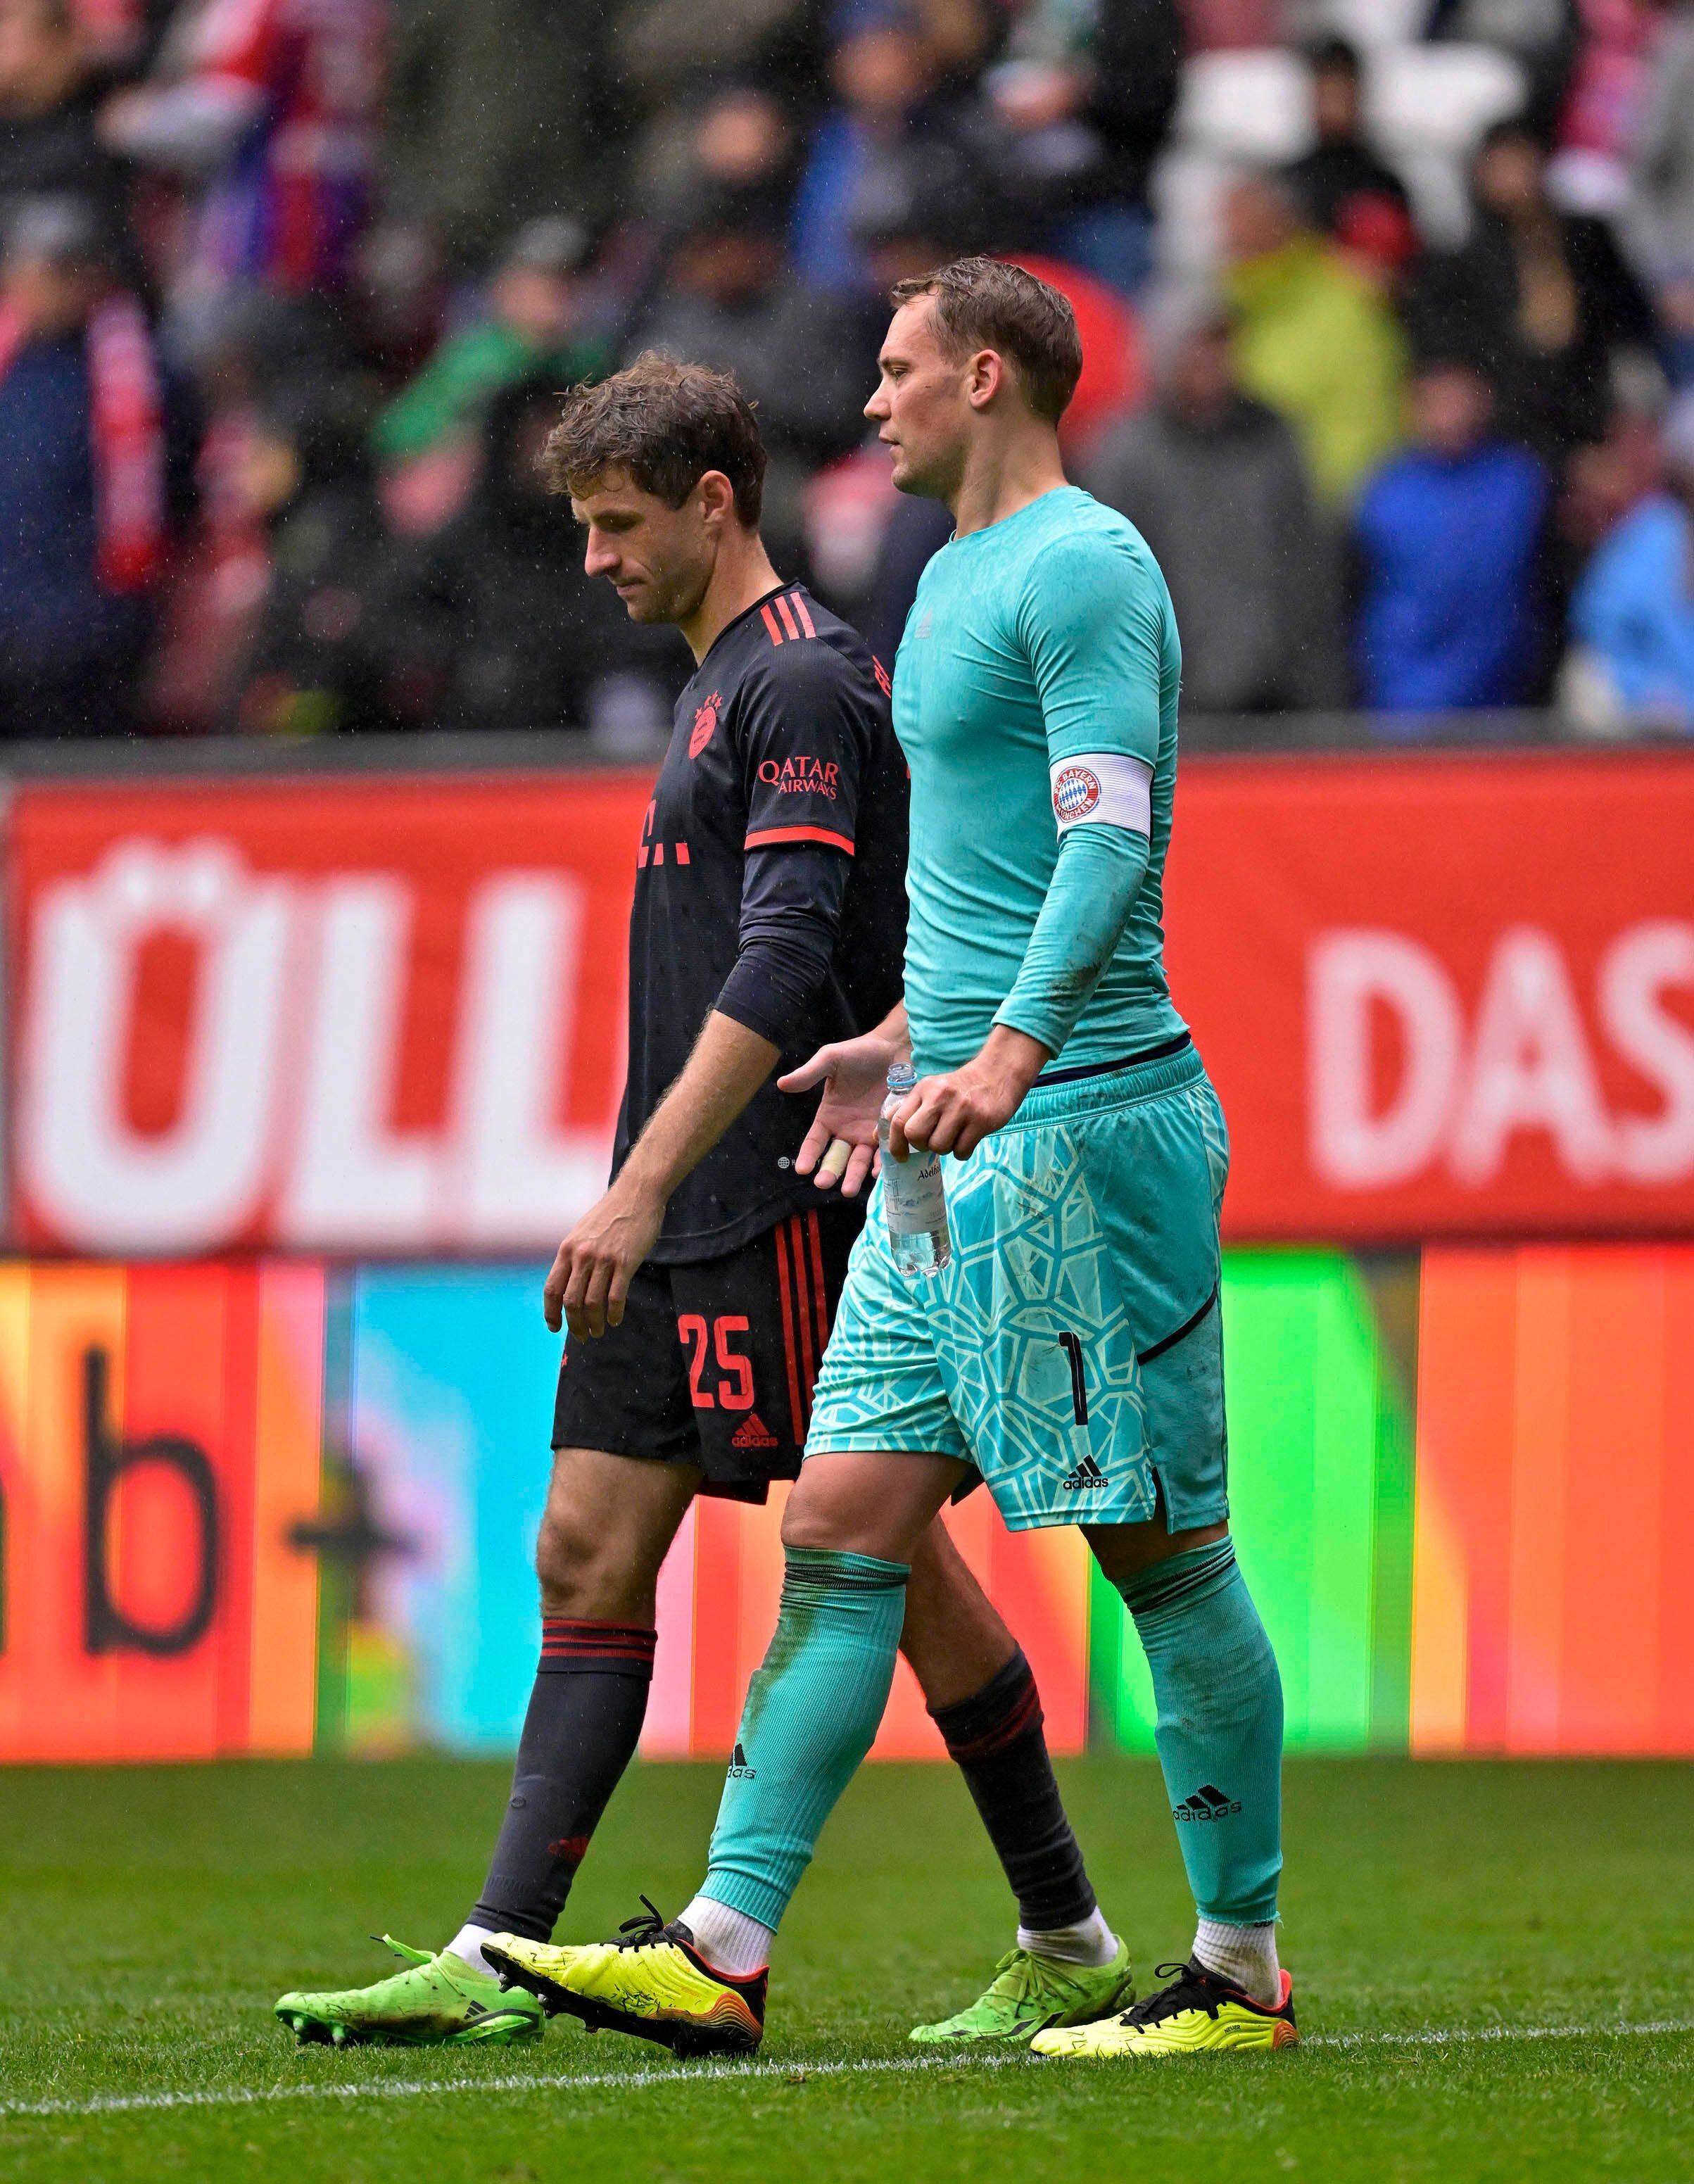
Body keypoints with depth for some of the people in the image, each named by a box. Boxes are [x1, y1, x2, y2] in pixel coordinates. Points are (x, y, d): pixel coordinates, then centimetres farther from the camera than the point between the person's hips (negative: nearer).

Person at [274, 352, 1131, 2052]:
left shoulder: (804, 682, -12)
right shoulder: (722, 684, 19)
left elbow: (787, 961, -21)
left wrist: (644, 1185, -25)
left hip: (782, 1207, -10)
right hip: (679, 1223, 10)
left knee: (887, 1561, -3)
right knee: (588, 1555, 2)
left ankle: (1069, 1945, 6)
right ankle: (497, 1962, -2)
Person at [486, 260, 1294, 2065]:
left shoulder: (1083, 567, -10)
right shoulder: (956, 580, 21)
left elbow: (1112, 839, -20)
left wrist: (1005, 1054, -31)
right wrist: (907, 1038, 34)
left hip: (1087, 1116, -10)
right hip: (965, 1130, 10)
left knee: (1159, 1543, -4)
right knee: (839, 1527, 2)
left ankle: (1243, 1967, 3)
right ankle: (723, 1951, -2)